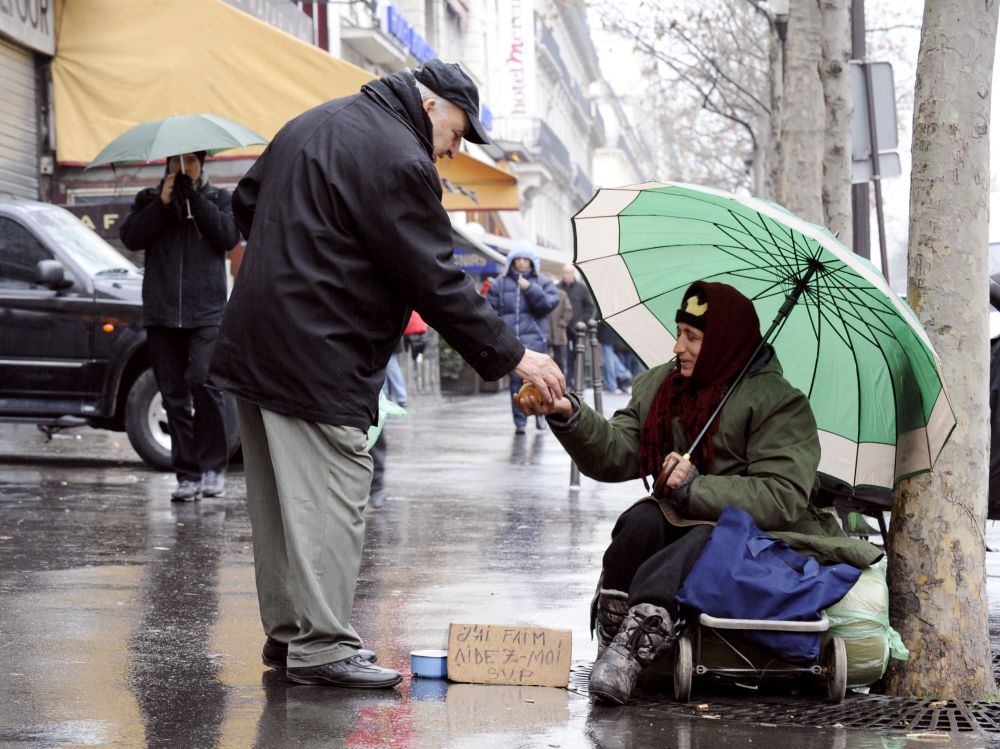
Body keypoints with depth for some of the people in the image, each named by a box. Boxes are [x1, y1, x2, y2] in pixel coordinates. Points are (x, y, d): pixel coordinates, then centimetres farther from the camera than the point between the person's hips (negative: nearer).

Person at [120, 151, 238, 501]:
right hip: (162, 314, 3)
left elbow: (229, 236, -4)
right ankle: (188, 475, 7)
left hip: (207, 313, -2)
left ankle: (214, 466, -11)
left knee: (204, 381, -21)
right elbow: (131, 237, -1)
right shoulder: (149, 199, 16)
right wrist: (161, 203, -9)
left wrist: (196, 199, -9)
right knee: (174, 396, 2)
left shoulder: (219, 198, 13)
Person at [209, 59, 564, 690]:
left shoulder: (312, 125, 16)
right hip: (316, 359, -10)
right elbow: (437, 282, -16)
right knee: (330, 496, -6)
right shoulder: (397, 159, -15)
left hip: (255, 346, 10)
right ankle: (321, 645, -5)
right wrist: (511, 356, -11)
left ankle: (286, 631, 22)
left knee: (281, 498, 14)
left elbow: (246, 203, 27)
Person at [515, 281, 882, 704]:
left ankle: (633, 647, -49)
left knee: (706, 540, -36)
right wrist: (570, 416, -17)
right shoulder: (657, 387, 10)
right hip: (682, 531, 5)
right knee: (642, 520, -26)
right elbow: (615, 455, 0)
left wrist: (696, 489, -24)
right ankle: (611, 639, -33)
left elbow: (782, 498, -19)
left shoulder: (779, 403, -8)